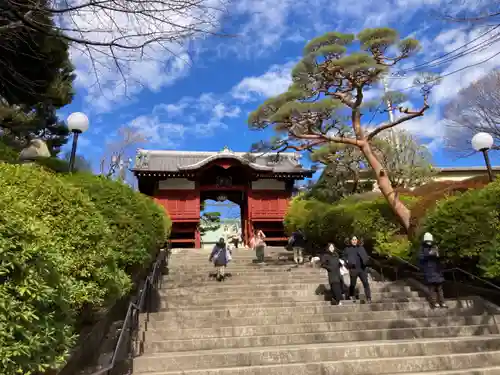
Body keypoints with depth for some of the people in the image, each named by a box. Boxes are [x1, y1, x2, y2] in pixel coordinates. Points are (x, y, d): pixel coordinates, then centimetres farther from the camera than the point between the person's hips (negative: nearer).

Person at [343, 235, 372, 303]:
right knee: (353, 284, 7)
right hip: (353, 269, -1)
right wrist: (347, 261, -8)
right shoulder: (348, 249, 4)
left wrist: (366, 260, -6)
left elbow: (366, 255, 14)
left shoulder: (360, 247, 10)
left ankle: (368, 298, -1)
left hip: (362, 268, 1)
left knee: (366, 282, -6)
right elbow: (344, 257, 10)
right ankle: (352, 296, 29)